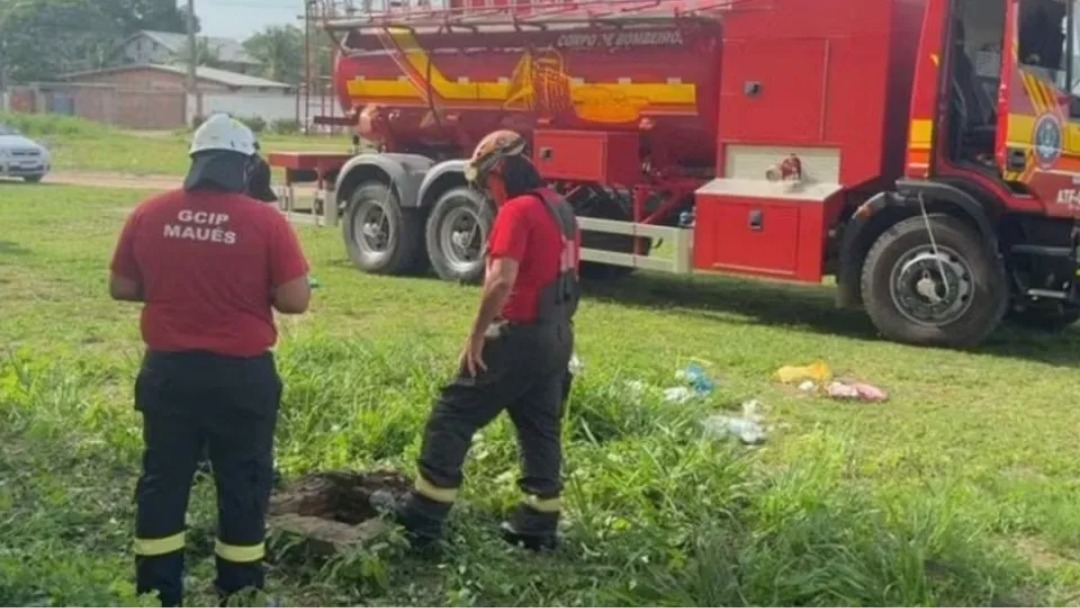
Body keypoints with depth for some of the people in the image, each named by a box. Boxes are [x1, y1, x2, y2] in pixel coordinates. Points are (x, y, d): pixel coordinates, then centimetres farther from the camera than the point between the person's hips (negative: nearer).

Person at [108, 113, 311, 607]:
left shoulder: (148, 215, -1)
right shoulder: (266, 222, -11)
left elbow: (121, 288, 7)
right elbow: (296, 301, -11)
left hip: (168, 370, 3)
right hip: (241, 375, -3)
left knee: (162, 481, 14)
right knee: (243, 485, 11)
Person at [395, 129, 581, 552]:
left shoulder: (517, 210, -15)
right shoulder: (561, 209, 13)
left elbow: (502, 281, -24)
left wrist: (477, 335, -16)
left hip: (520, 335, -9)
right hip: (557, 336, 9)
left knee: (452, 416, -1)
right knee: (541, 429, 13)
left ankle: (422, 519, 1)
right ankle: (538, 525, 18)